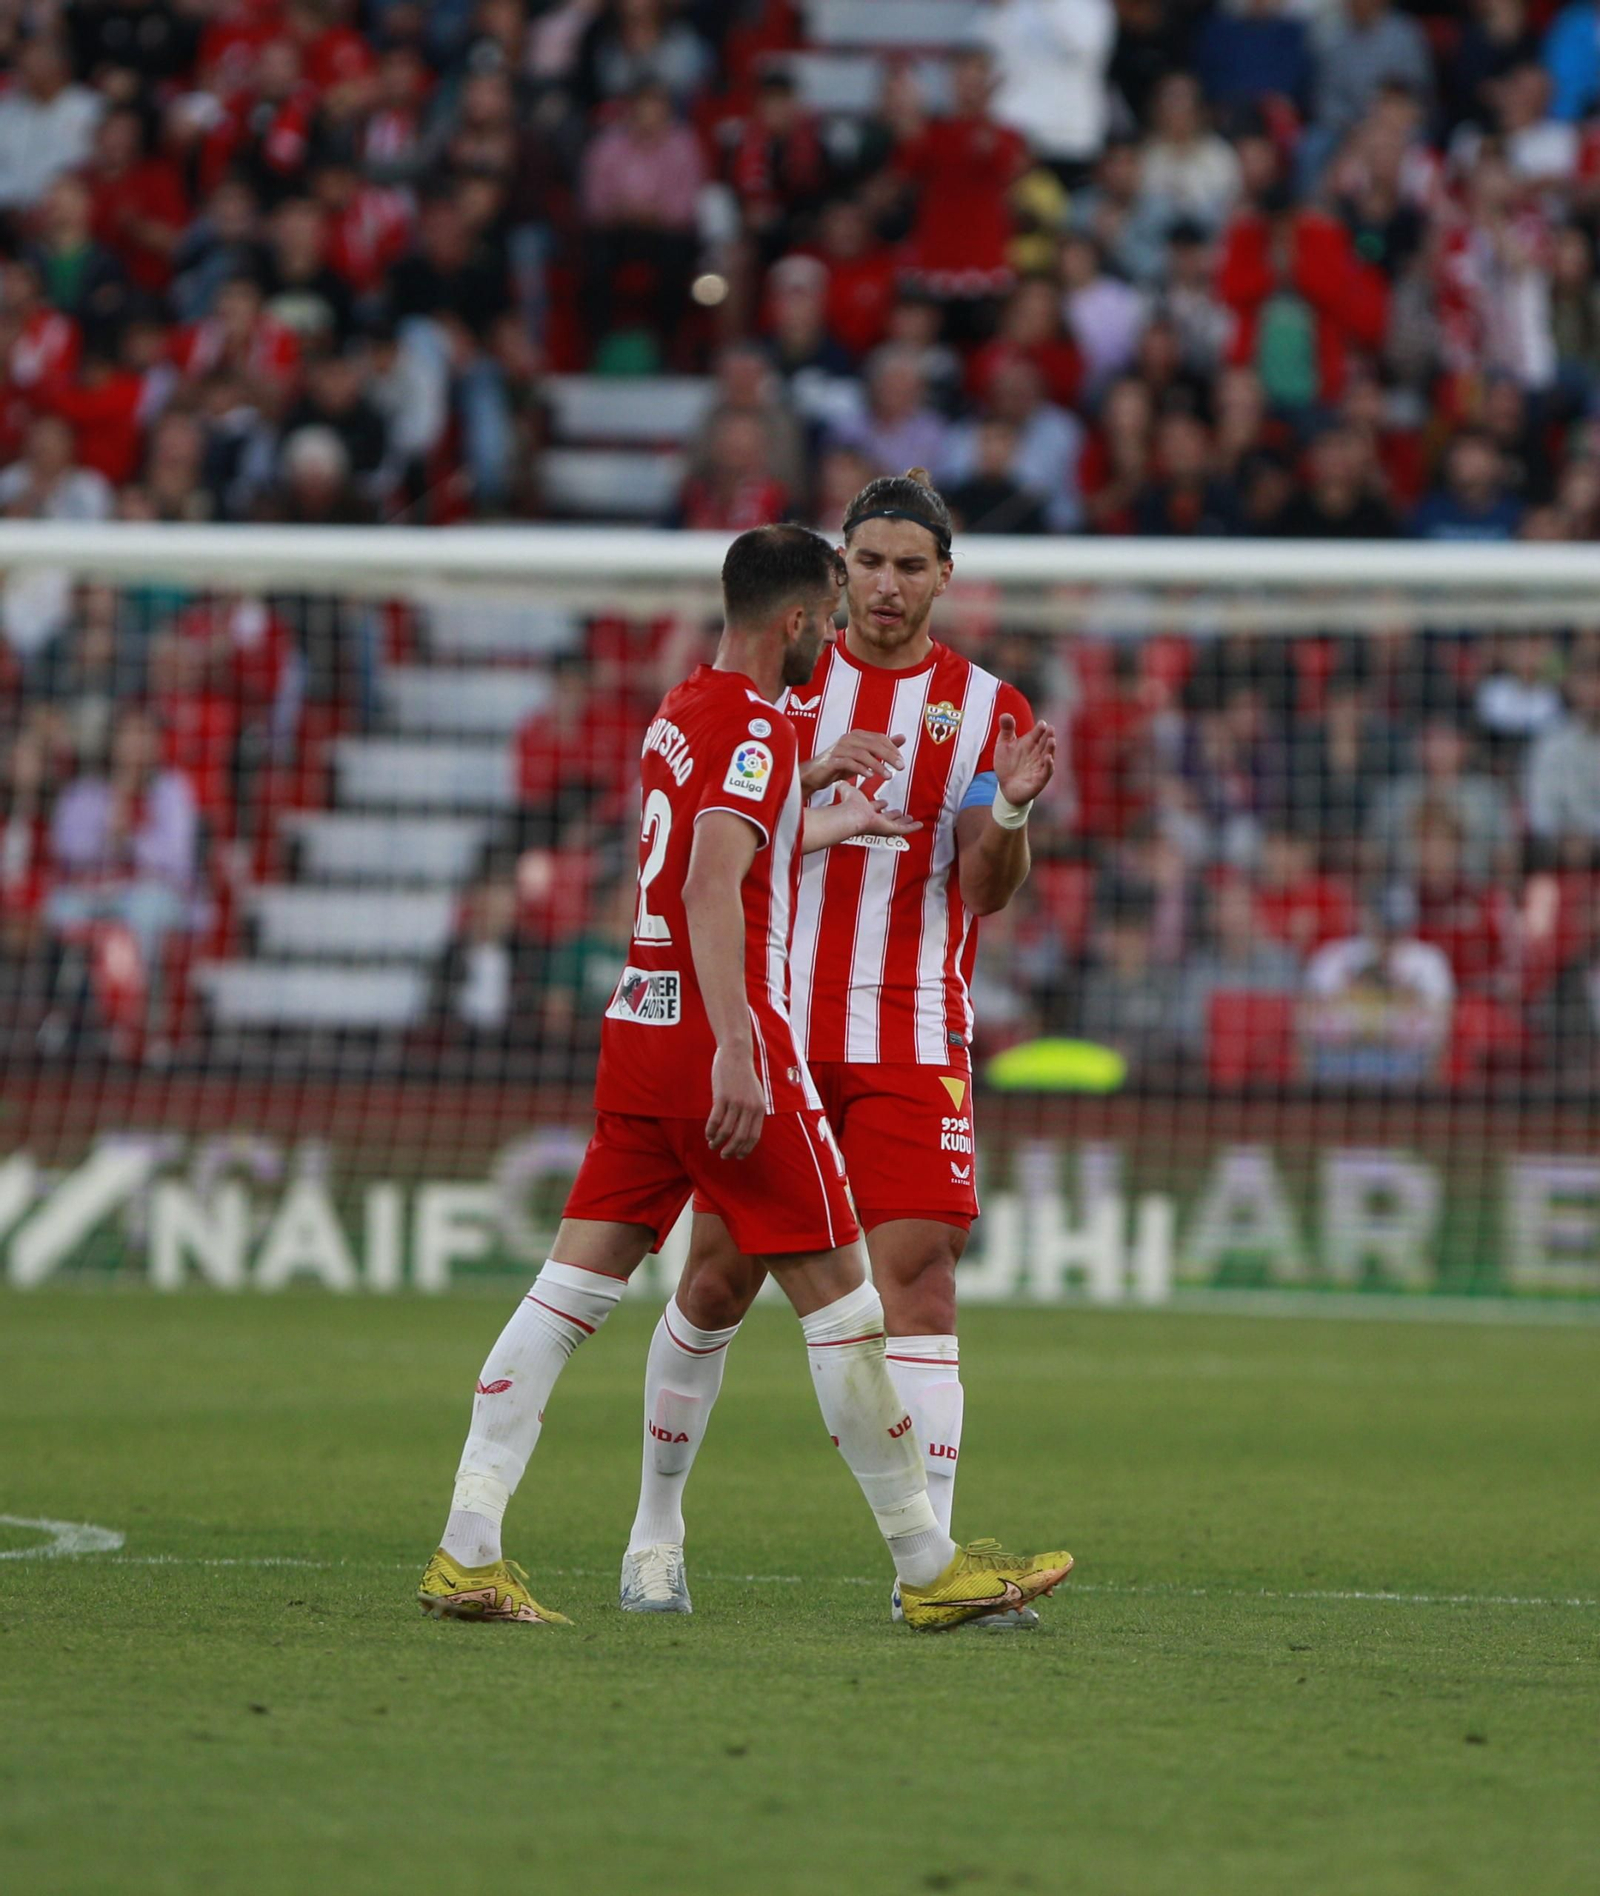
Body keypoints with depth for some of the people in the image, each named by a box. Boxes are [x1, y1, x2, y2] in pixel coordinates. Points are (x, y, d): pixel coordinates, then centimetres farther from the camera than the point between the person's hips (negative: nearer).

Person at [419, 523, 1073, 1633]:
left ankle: (467, 1552, -6)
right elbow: (714, 889, -24)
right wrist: (737, 1051, -30)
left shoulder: (681, 712, 16)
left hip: (639, 1033, 9)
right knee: (838, 1294, 0)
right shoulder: (755, 729, -12)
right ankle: (930, 1570, 6)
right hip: (722, 1042, -9)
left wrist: (835, 823, 47)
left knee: (573, 1288, 2)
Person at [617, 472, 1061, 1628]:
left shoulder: (985, 707, 3)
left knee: (920, 1271, -12)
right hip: (769, 1030, 1)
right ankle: (658, 1525, 21)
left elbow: (987, 890, -4)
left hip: (912, 1043, -1)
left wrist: (1010, 810, -25)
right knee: (719, 1277, 3)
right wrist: (808, 773, -17)